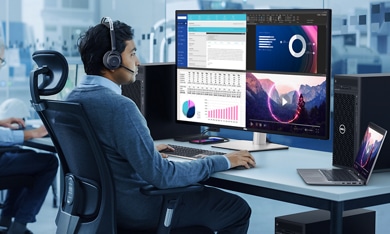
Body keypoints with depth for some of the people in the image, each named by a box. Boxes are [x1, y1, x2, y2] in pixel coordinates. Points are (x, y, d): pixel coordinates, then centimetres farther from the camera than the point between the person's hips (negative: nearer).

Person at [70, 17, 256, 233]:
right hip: (134, 209, -9)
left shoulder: (73, 99, 1)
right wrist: (223, 162, -17)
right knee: (237, 209, 4)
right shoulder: (120, 107, -27)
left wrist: (149, 151, 24)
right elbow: (161, 175, -27)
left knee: (196, 190, 30)